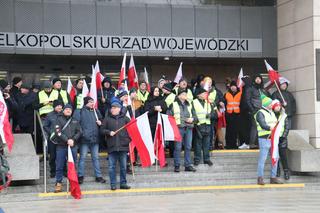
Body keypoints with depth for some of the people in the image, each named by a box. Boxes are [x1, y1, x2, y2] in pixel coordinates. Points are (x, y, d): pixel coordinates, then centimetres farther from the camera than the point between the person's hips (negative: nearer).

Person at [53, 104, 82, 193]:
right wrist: (67, 140, -17)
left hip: (73, 146, 3)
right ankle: (58, 183, 7)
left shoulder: (75, 121, 15)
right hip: (61, 146, -2)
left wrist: (73, 140, -11)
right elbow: (57, 132, -8)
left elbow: (79, 132, 5)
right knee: (59, 166, 0)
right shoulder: (59, 119, 4)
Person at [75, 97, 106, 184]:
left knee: (95, 157, 10)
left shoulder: (96, 111, 13)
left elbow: (100, 121, 24)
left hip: (95, 138, 5)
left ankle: (98, 176, 15)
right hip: (85, 138, -5)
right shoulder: (81, 112, -5)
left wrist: (100, 123, 3)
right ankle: (80, 176, 9)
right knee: (83, 157, 1)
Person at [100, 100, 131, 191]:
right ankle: (113, 184, 8)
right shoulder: (107, 119, 6)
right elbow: (102, 130, 6)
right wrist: (109, 132, -11)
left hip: (123, 146, 1)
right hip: (111, 146, -1)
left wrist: (129, 139, -1)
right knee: (112, 166, 1)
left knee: (123, 166, 7)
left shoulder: (125, 118, 7)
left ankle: (123, 183, 16)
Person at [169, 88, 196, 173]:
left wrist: (192, 119, -1)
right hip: (178, 128, -5)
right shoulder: (173, 105, 2)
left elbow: (194, 114, 20)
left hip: (189, 128, 5)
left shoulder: (189, 104, 17)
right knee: (178, 147, -5)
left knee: (188, 147, 6)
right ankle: (177, 166, 2)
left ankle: (188, 165, 12)